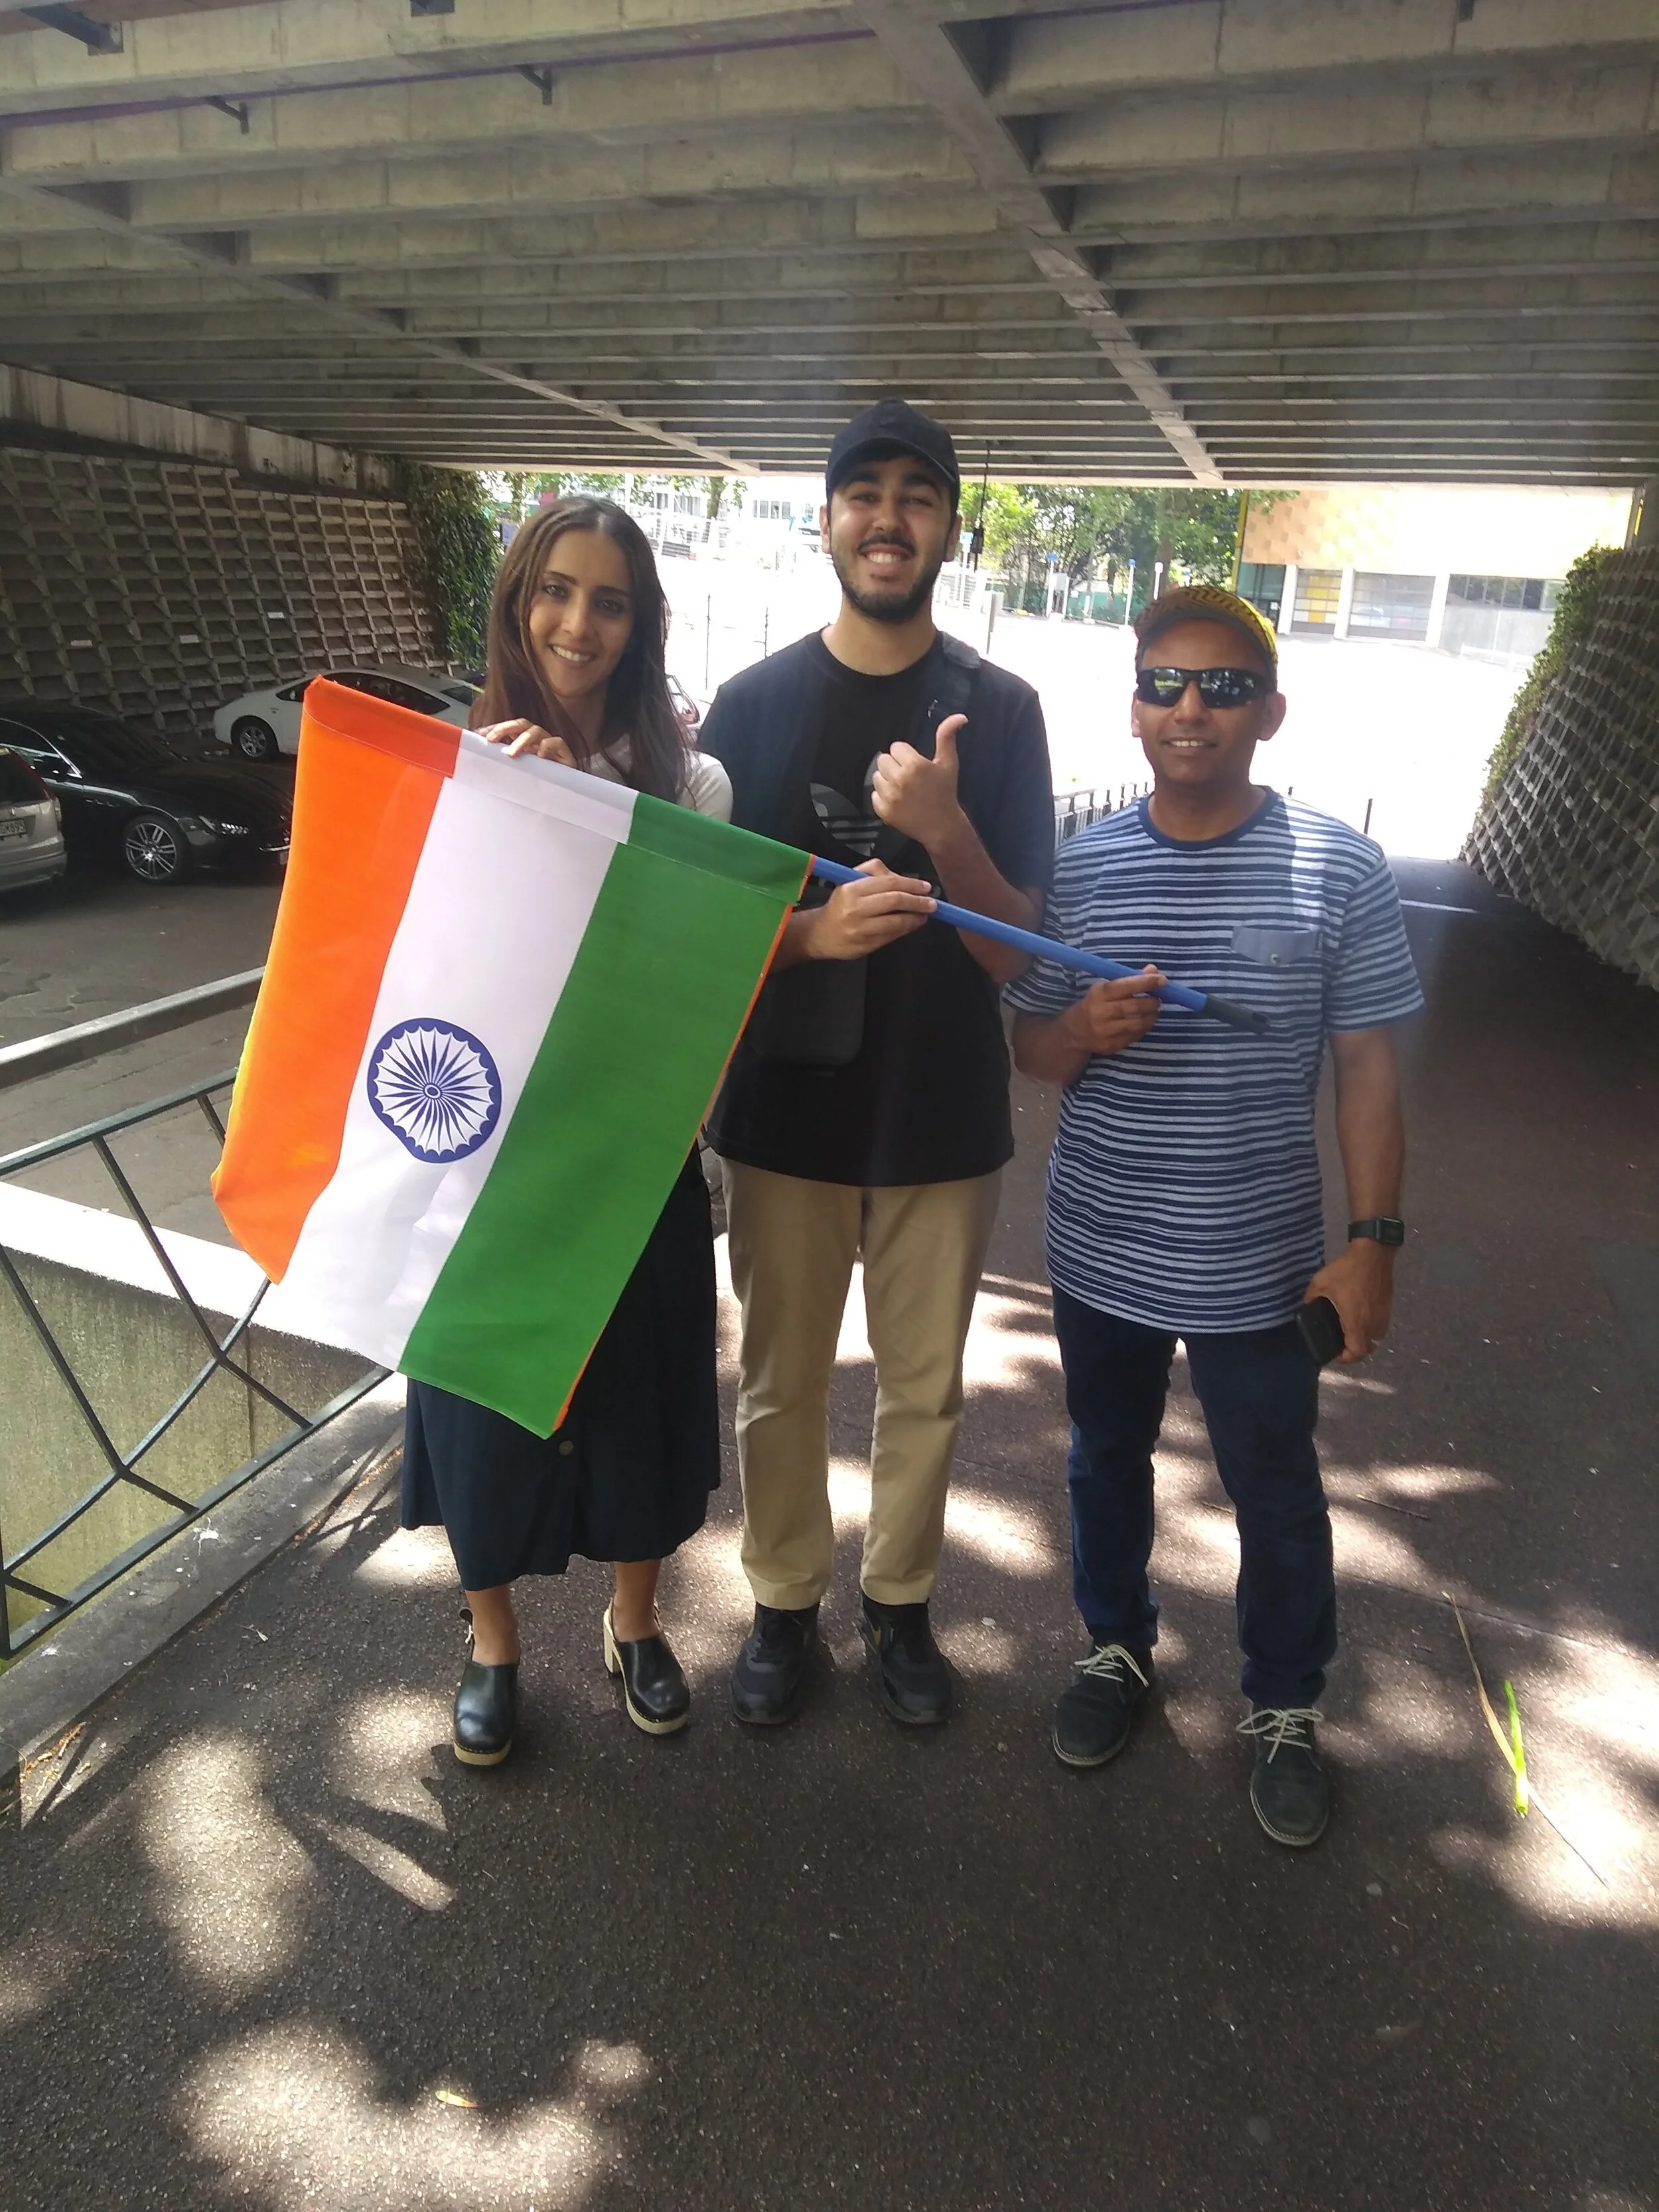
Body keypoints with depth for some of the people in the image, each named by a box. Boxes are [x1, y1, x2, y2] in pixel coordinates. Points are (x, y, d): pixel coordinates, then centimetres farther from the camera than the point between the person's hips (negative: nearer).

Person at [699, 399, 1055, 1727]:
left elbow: (1015, 953, -6)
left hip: (943, 1120, 0)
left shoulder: (998, 710, -3)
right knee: (781, 1383, 13)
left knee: (924, 1387, 15)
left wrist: (946, 833, -25)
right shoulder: (753, 703, -2)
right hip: (785, 1115, 0)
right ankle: (785, 1604, 36)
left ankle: (900, 1602, 38)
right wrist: (811, 929, -21)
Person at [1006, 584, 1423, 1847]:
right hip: (1101, 1254, 3)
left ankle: (1285, 1707, 40)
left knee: (1277, 1495, 15)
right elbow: (1031, 1055, 3)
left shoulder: (1339, 870, -9)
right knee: (1108, 1463, 21)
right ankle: (1118, 1646, 47)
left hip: (1260, 1265, -2)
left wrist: (1373, 1241, -8)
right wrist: (1088, 1027, -19)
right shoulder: (1081, 867, -3)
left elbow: (1368, 1067, -5)